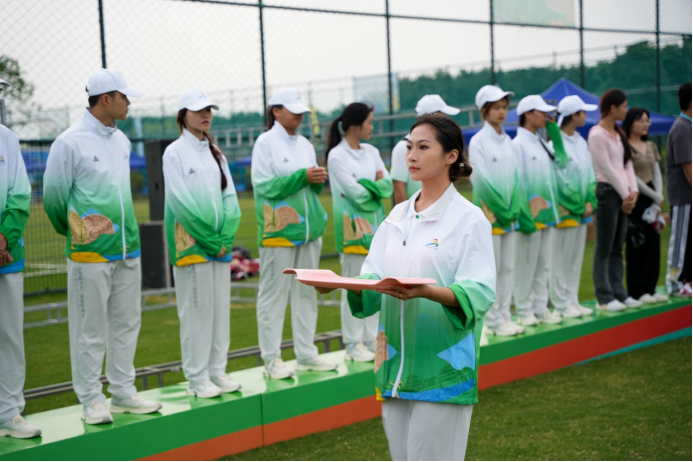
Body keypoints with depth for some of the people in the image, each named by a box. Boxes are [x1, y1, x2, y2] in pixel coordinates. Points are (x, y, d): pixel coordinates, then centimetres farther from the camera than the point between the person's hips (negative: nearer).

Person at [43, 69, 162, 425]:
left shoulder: (121, 141, 11)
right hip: (91, 251, -7)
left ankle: (123, 393, 21)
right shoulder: (70, 143, -10)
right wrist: (73, 232, 9)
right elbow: (53, 195, -3)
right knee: (90, 329, 0)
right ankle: (91, 400, 9)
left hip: (128, 250, 7)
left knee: (126, 324, 11)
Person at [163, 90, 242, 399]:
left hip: (221, 242, 6)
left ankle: (217, 371, 16)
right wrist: (209, 239, -13)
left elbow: (229, 197, 11)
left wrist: (225, 237, -3)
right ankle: (197, 379, 2)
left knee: (221, 307, 8)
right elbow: (181, 202, -11)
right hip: (191, 242, -6)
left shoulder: (215, 153, 15)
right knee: (196, 310, -4)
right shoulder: (175, 152, -4)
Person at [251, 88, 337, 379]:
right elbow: (264, 185, -13)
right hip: (278, 229, -7)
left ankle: (306, 354, 17)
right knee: (274, 293, -4)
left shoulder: (305, 144, 15)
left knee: (306, 292, 10)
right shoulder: (265, 142, -4)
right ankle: (271, 359, 1)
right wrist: (303, 176, -18)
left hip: (309, 227, 7)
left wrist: (319, 180, -4)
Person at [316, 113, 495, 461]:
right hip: (396, 363, 6)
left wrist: (427, 292, -32)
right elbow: (372, 281, 10)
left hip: (442, 366, -6)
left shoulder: (469, 219, -6)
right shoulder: (397, 217, 14)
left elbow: (479, 293, -15)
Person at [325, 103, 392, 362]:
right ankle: (353, 345, 4)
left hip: (375, 225, 6)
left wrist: (370, 184, -14)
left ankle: (371, 340, 16)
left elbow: (388, 186, 5)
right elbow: (357, 194, -13)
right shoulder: (336, 156, -8)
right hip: (352, 226, -6)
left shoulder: (371, 152, 13)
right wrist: (377, 185, 2)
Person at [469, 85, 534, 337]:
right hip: (488, 212, -6)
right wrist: (500, 208, -13)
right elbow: (481, 179, -12)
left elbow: (515, 177, 11)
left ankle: (504, 317, 15)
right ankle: (491, 321, 4)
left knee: (508, 268, 8)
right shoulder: (478, 141, -7)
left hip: (509, 213, 6)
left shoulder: (507, 141, 12)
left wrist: (517, 208, 1)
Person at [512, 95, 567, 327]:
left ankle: (541, 308, 18)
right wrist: (525, 212, -18)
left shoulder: (542, 143, 15)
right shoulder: (518, 144, -10)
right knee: (526, 264, -2)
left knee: (544, 264, 11)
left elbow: (561, 162, 15)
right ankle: (524, 311, 6)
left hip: (547, 213, 8)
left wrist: (554, 131, 9)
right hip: (530, 215, -8)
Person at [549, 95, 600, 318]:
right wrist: (578, 206, -10)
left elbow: (590, 174, 12)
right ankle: (561, 304, 3)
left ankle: (572, 301, 17)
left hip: (582, 210, 8)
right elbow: (560, 179, -13)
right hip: (564, 209, -8)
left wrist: (590, 202, -1)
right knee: (560, 260, -2)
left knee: (576, 258, 11)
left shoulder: (581, 142, 13)